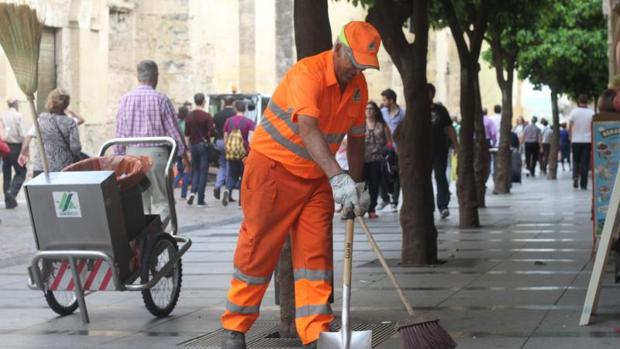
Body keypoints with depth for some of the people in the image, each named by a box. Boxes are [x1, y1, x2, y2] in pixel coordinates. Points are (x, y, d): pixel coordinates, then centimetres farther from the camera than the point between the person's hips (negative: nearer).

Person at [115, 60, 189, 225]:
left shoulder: (125, 99, 3)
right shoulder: (160, 99, -6)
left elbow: (120, 132, 6)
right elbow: (173, 130, -1)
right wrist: (184, 155, 10)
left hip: (132, 151, 3)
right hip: (156, 151, -3)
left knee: (138, 202, 10)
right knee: (161, 201, 3)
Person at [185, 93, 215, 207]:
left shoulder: (189, 116, 3)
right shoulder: (206, 116, -11)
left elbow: (186, 134, 9)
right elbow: (212, 132, -14)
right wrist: (207, 134, 7)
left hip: (193, 145, 4)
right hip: (204, 145, -4)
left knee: (195, 170, 17)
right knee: (203, 172, 1)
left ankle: (193, 192, -7)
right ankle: (200, 200, -1)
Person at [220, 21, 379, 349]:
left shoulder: (358, 85, 1)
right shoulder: (307, 73, -24)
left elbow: (356, 137, 14)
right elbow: (308, 129, -38)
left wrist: (358, 186, 12)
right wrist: (338, 178, -48)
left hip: (316, 177, 7)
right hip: (273, 166, -6)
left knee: (316, 254, -1)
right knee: (258, 249, -1)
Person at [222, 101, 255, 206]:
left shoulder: (229, 121, 2)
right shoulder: (249, 122, -6)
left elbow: (225, 139, 5)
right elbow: (251, 139, -16)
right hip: (244, 153, -2)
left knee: (232, 174, 13)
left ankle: (228, 190, -15)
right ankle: (241, 198, 12)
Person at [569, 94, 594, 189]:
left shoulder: (574, 112, -4)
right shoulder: (591, 113, -4)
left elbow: (569, 128, -4)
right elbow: (593, 128, -5)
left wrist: (571, 137, 12)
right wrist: (593, 141, 4)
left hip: (576, 141, 0)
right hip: (587, 141, 0)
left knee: (576, 161, 14)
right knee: (585, 163, 3)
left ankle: (575, 176, -10)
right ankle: (583, 184, 2)